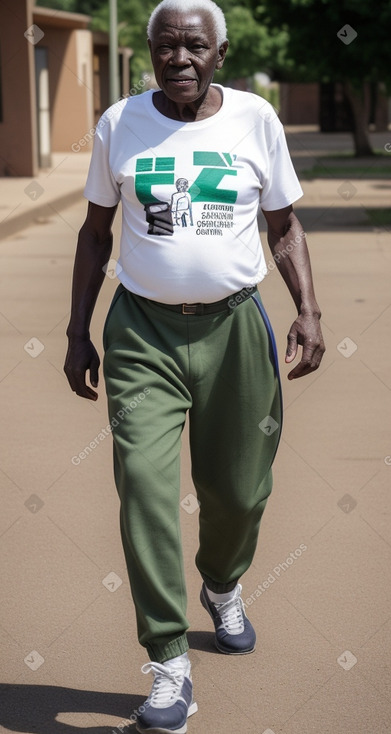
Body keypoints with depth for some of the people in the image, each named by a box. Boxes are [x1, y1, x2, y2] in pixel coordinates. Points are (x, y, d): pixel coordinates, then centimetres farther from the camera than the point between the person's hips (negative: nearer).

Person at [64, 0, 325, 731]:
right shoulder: (119, 123, 2)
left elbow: (285, 225, 8)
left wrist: (308, 309, -5)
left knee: (238, 488, 9)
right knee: (145, 485, -13)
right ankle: (169, 669, -9)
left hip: (233, 327, 1)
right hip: (143, 329, 0)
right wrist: (78, 332, 6)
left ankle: (223, 591, 43)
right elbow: (96, 232, 10)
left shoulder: (254, 117, 1)